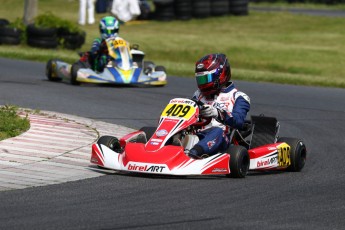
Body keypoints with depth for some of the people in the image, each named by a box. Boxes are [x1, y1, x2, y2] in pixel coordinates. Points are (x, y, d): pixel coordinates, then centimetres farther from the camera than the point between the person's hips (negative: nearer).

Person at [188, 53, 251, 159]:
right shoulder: (199, 95, 29)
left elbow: (238, 121, -7)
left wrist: (217, 114, -26)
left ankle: (195, 152, -67)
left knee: (218, 131, -38)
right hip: (196, 136, 4)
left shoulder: (237, 97, 12)